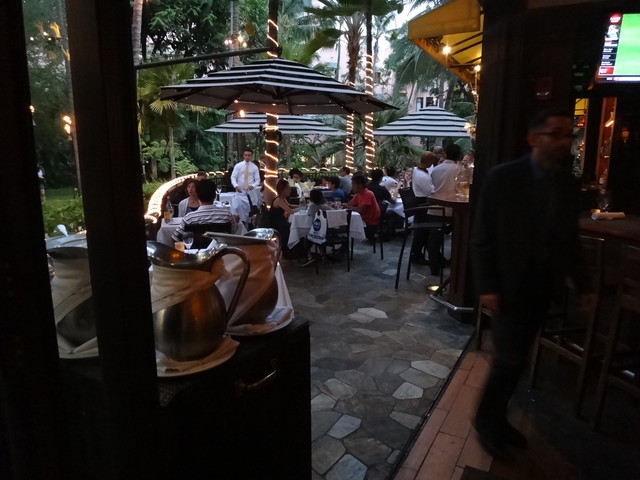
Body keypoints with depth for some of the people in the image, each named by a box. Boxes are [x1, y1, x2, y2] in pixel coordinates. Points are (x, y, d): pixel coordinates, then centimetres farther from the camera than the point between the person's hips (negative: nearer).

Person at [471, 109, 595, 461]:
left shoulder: (568, 184, 4)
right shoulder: (503, 177, -11)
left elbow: (570, 240, 10)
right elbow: (482, 237, -11)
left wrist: (583, 285, 5)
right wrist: (486, 286, -15)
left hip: (543, 289, 5)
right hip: (510, 288, -5)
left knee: (516, 359, 14)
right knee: (508, 359, 0)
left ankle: (497, 417, 32)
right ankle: (486, 419, 23)